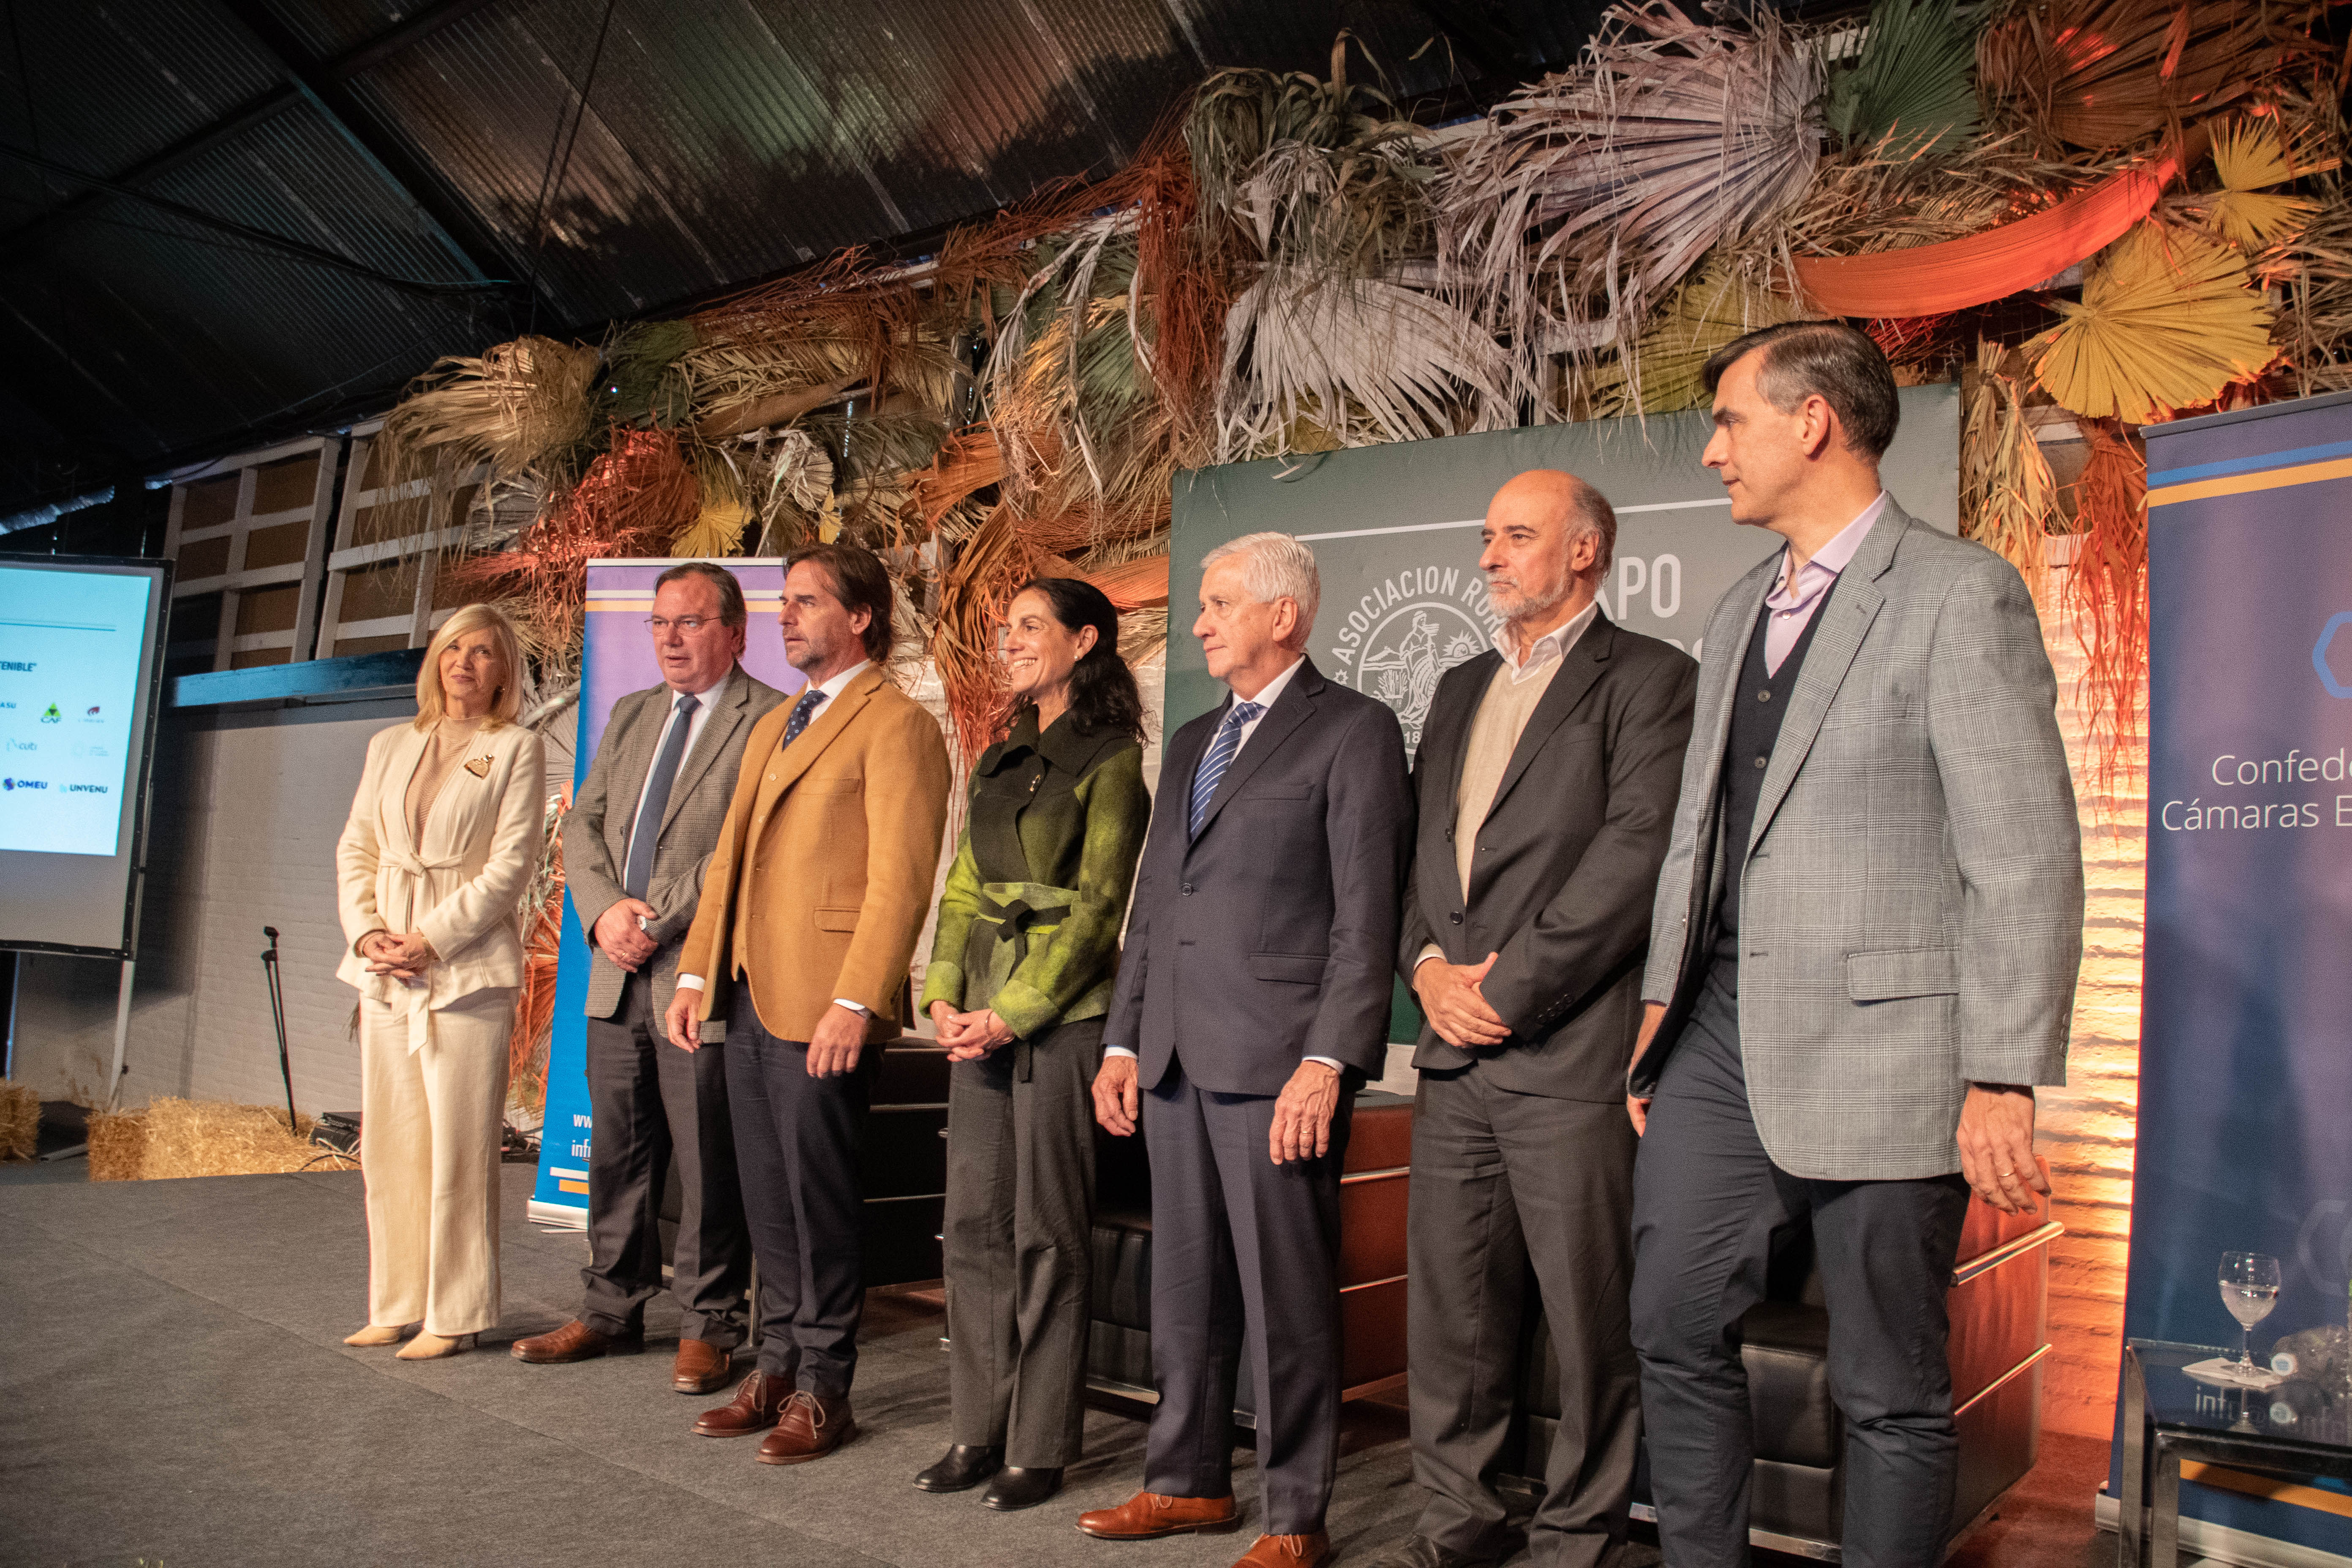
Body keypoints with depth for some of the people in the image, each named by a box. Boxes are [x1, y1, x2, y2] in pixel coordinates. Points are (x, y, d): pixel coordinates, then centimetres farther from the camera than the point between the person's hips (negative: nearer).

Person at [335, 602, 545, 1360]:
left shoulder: (516, 749, 0)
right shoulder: (389, 746, 16)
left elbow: (510, 864, -7)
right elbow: (355, 849, 13)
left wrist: (430, 940, -13)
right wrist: (366, 931, -3)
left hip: (466, 967, -5)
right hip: (385, 970, 5)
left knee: (457, 1148, -3)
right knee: (389, 1143, 9)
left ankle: (454, 1314, 7)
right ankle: (397, 1305, 20)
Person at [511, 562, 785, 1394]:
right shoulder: (630, 716, 17)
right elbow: (583, 825, 14)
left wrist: (658, 919, -16)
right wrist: (604, 910, -4)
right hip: (619, 978, 7)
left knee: (707, 1162, 3)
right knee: (617, 1154, 15)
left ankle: (709, 1326, 17)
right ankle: (611, 1311, 29)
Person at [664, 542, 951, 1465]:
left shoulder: (895, 725, -8)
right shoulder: (772, 728, 20)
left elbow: (900, 879, -16)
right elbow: (730, 858, 20)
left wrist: (855, 1003, -22)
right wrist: (696, 973, 12)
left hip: (821, 1011, -8)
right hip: (750, 1000, 8)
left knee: (818, 1202, 2)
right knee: (768, 1199, 15)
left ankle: (822, 1391, 15)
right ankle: (778, 1369, 28)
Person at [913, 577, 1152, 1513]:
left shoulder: (1110, 762, -6)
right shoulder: (1001, 760, 16)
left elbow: (1097, 909, -11)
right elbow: (963, 888, 16)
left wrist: (1013, 1012, -14)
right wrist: (944, 995, 3)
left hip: (1061, 1013, -7)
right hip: (982, 1014, 7)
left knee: (1046, 1231, 0)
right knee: (974, 1222, 9)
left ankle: (1040, 1447, 12)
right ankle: (981, 1429, 21)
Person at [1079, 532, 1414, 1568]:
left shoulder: (1354, 732, -4)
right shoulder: (1195, 742, 19)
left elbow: (1367, 914, -11)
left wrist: (1329, 1060, -18)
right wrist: (1124, 1039, 14)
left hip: (1277, 1055, -7)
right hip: (1176, 1056, 7)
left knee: (1287, 1296, 1)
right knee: (1185, 1285, 15)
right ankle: (1189, 1482, 30)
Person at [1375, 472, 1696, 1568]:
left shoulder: (1649, 679, -3)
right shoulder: (1461, 689, 20)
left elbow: (1637, 852, -14)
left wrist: (1508, 989, -14)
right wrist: (1429, 965, -1)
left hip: (1573, 1055, -6)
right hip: (1454, 1057, 7)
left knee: (1590, 1318, 3)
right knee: (1449, 1304, 13)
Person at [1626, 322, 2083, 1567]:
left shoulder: (1961, 594, -8)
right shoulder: (1739, 612, 15)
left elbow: (2028, 858, -13)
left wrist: (2004, 1080, -16)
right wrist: (1664, 1005, 14)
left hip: (1874, 1046, -7)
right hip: (1724, 1036, 7)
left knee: (1889, 1391, 7)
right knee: (1675, 1328, 12)